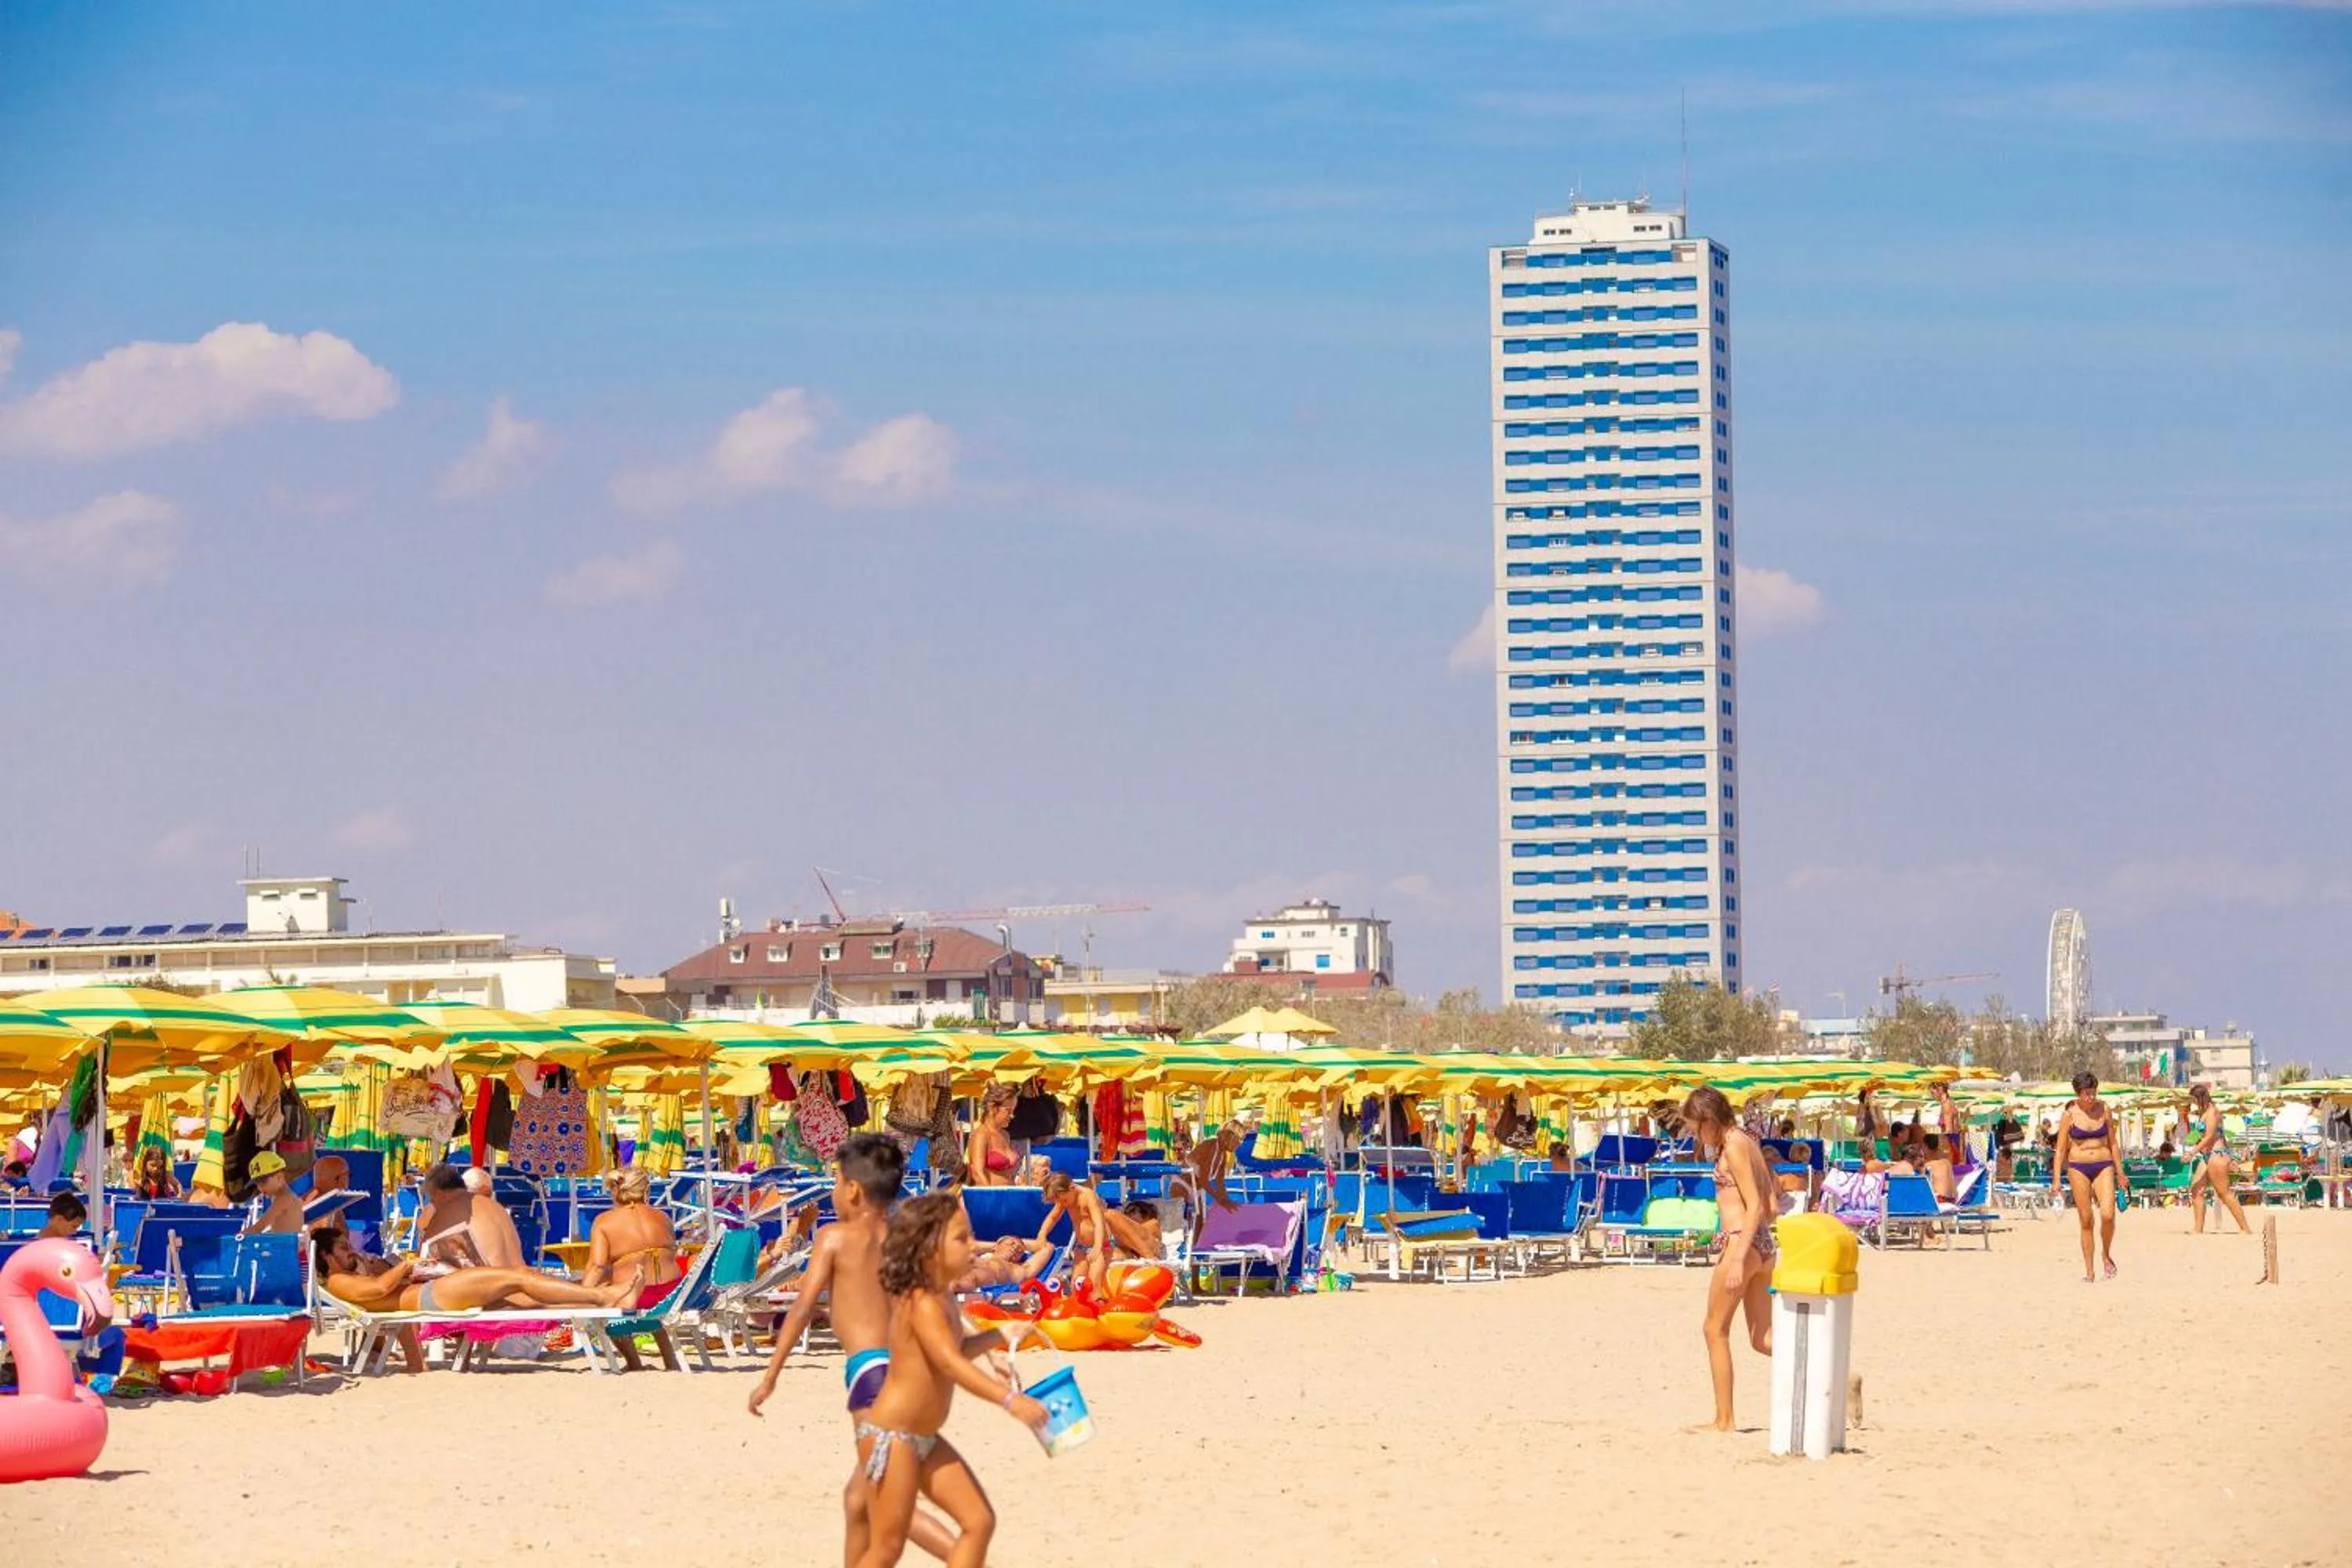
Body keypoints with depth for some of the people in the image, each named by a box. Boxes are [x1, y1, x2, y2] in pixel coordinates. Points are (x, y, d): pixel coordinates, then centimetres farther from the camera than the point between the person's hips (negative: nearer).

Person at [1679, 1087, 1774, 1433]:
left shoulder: (1734, 1146, -12)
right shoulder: (1747, 1142, 15)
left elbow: (1756, 1206, -19)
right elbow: (1772, 1206, 16)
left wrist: (1738, 1259, -22)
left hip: (1741, 1243, -9)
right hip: (1763, 1246, 9)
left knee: (1715, 1330, 3)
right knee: (1762, 1338, 8)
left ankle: (1724, 1420, 7)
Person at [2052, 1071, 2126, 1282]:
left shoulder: (2104, 1110, 4)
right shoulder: (2070, 1115, -2)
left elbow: (2113, 1144, 12)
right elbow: (2061, 1150, 1)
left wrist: (2120, 1173, 13)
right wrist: (2056, 1179, -7)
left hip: (2104, 1166, 1)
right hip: (2078, 1168, -1)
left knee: (2108, 1215, -16)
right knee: (2086, 1220, 0)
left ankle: (2106, 1254, 11)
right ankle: (2089, 1271, 7)